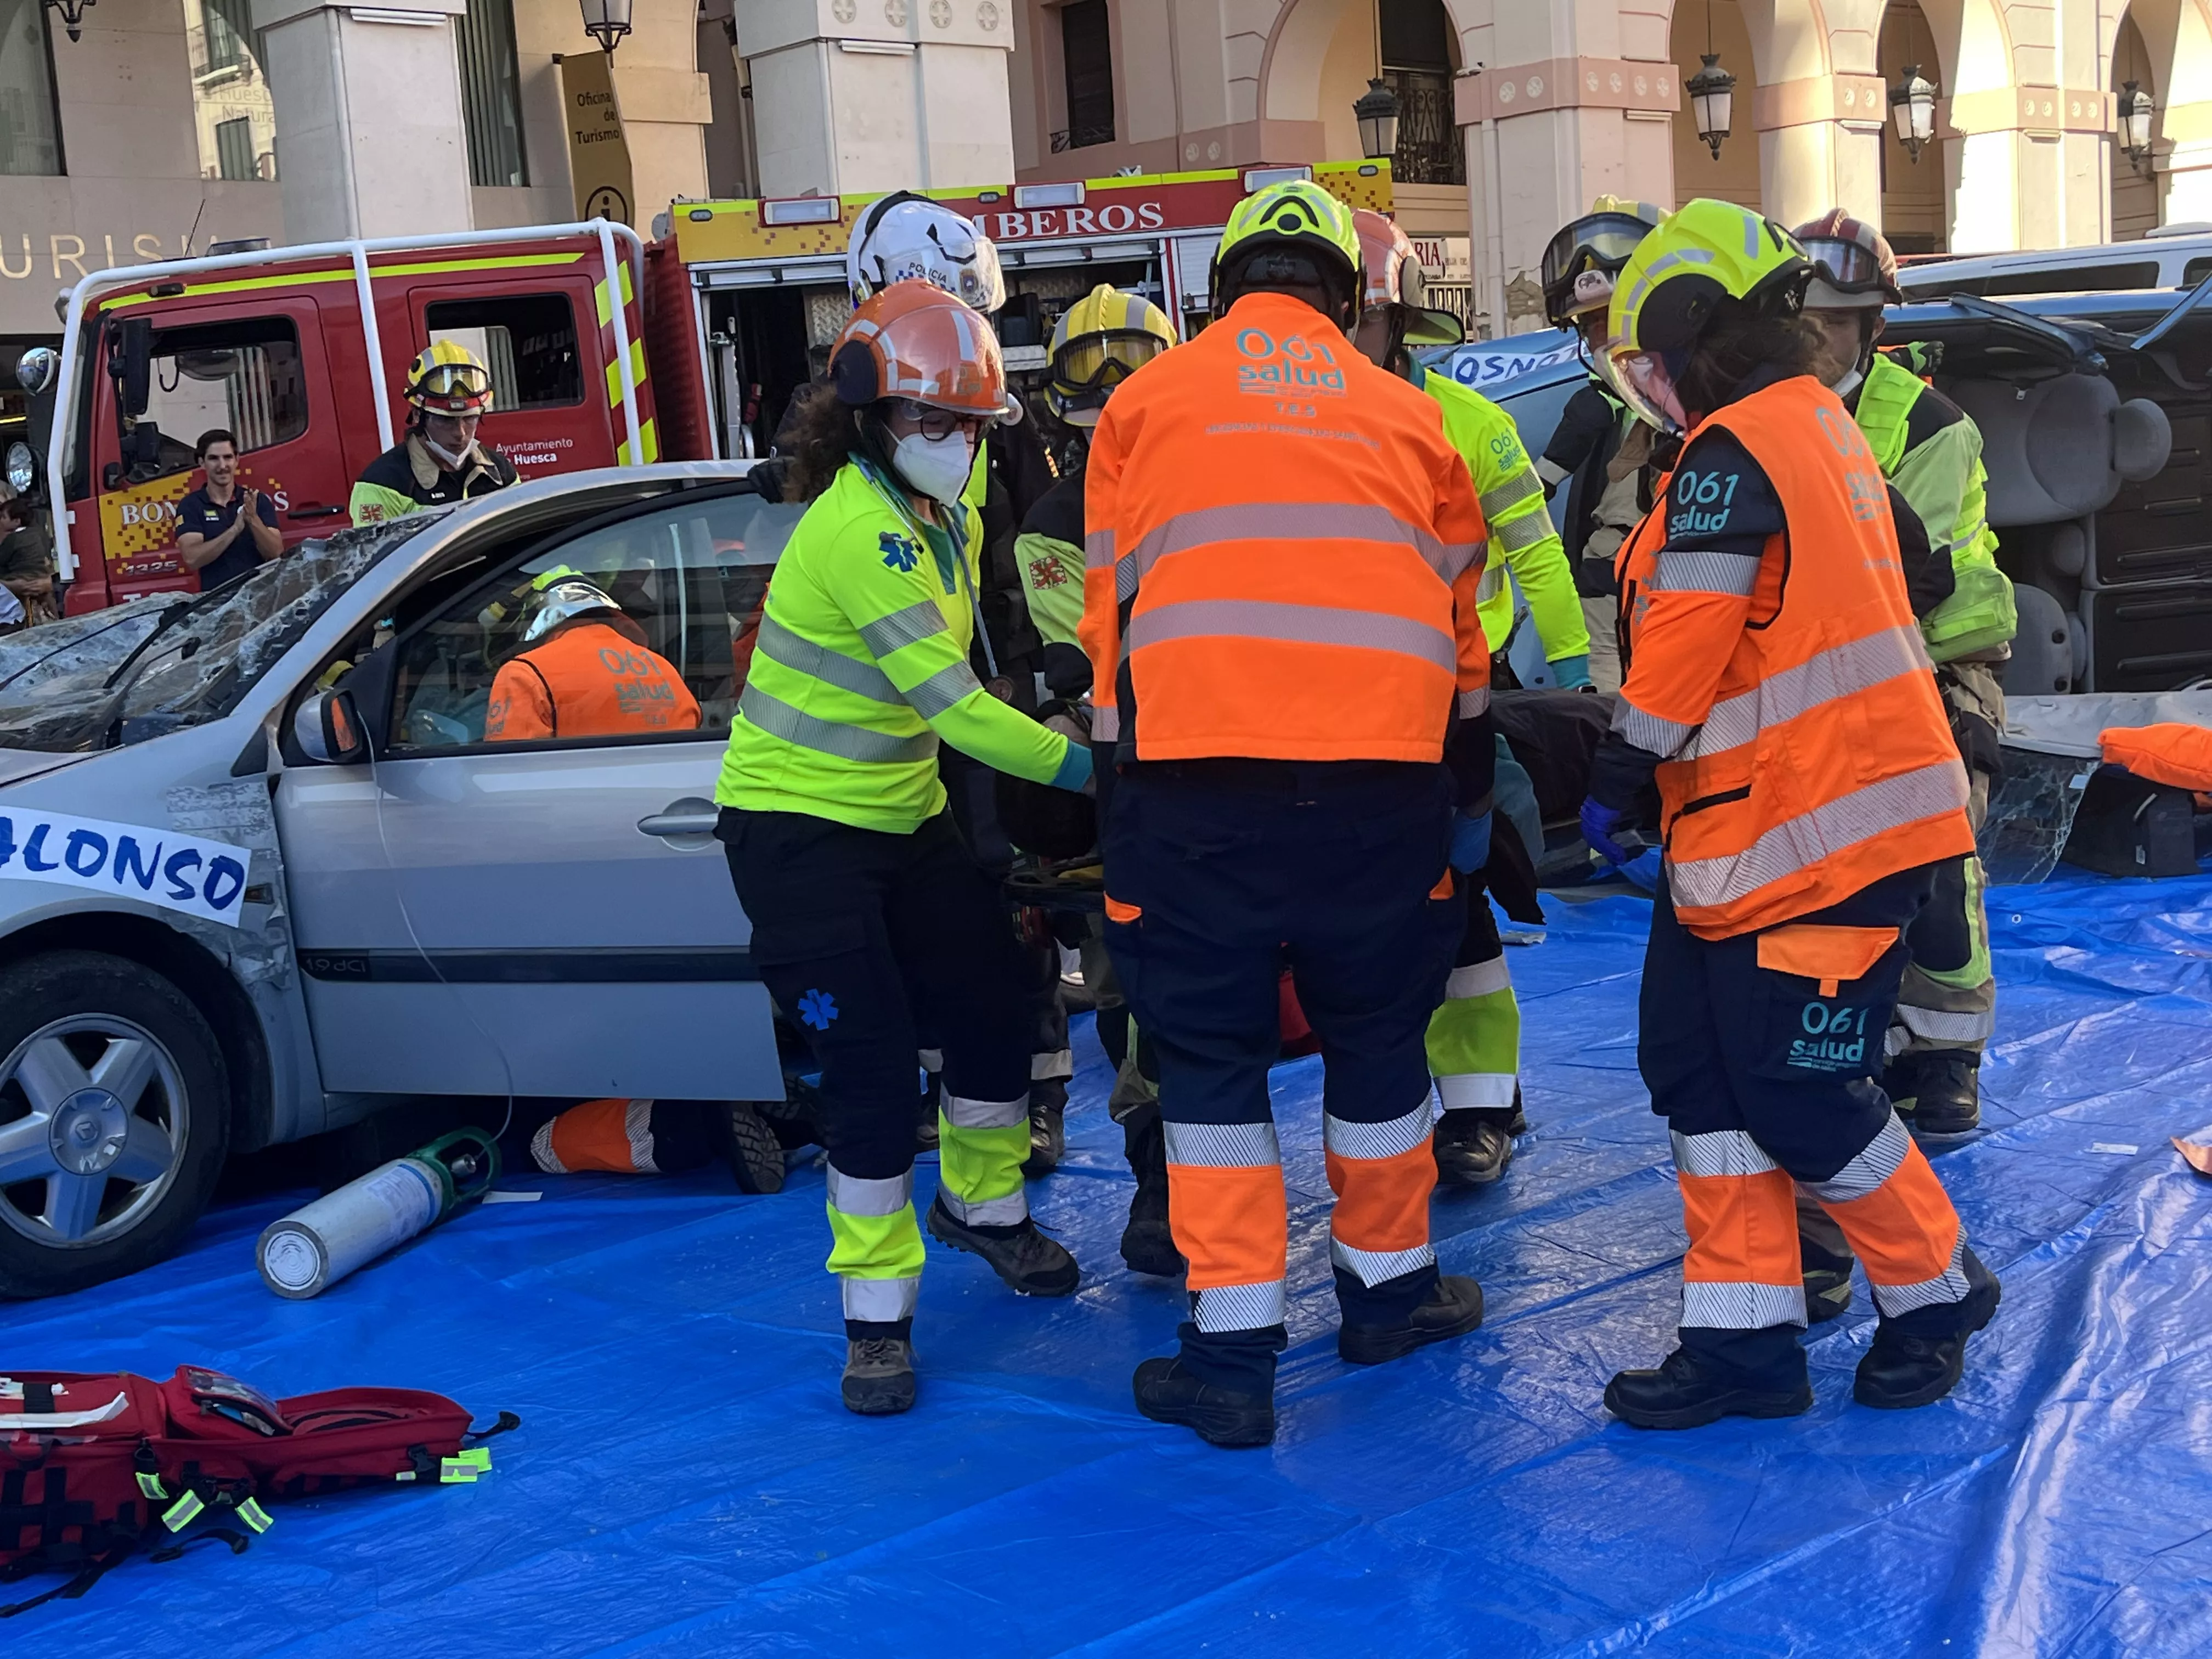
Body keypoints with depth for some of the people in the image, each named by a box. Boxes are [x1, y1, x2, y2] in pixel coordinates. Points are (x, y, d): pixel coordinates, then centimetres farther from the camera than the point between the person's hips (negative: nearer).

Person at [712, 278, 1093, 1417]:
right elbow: (946, 700, -28)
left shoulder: (946, 513, 4)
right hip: (798, 823, -9)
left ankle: (982, 1205, 39)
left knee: (992, 1012, 13)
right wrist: (1081, 764, -27)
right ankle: (877, 1314, 2)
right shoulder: (858, 526, -24)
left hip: (902, 816, 9)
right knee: (870, 1061, -11)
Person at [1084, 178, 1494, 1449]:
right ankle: (1388, 1287, 34)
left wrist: (1120, 764, 20)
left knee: (1211, 1055, 8)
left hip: (1193, 782, -1)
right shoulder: (1406, 414, 15)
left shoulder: (1144, 403, 11)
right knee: (1377, 1040, 18)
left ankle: (1234, 1355, 9)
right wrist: (1471, 786, 30)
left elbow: (1111, 606, 12)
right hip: (1383, 784, 2)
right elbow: (1457, 616, 21)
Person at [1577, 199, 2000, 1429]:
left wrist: (1618, 777, -4)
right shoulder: (1824, 427, 16)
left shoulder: (1735, 451, -16)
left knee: (1800, 1096, -2)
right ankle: (1745, 1340, 12)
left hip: (1816, 831, -10)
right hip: (1758, 827, 10)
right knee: (1698, 1060, 9)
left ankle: (1936, 1290, 21)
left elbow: (1684, 642, -18)